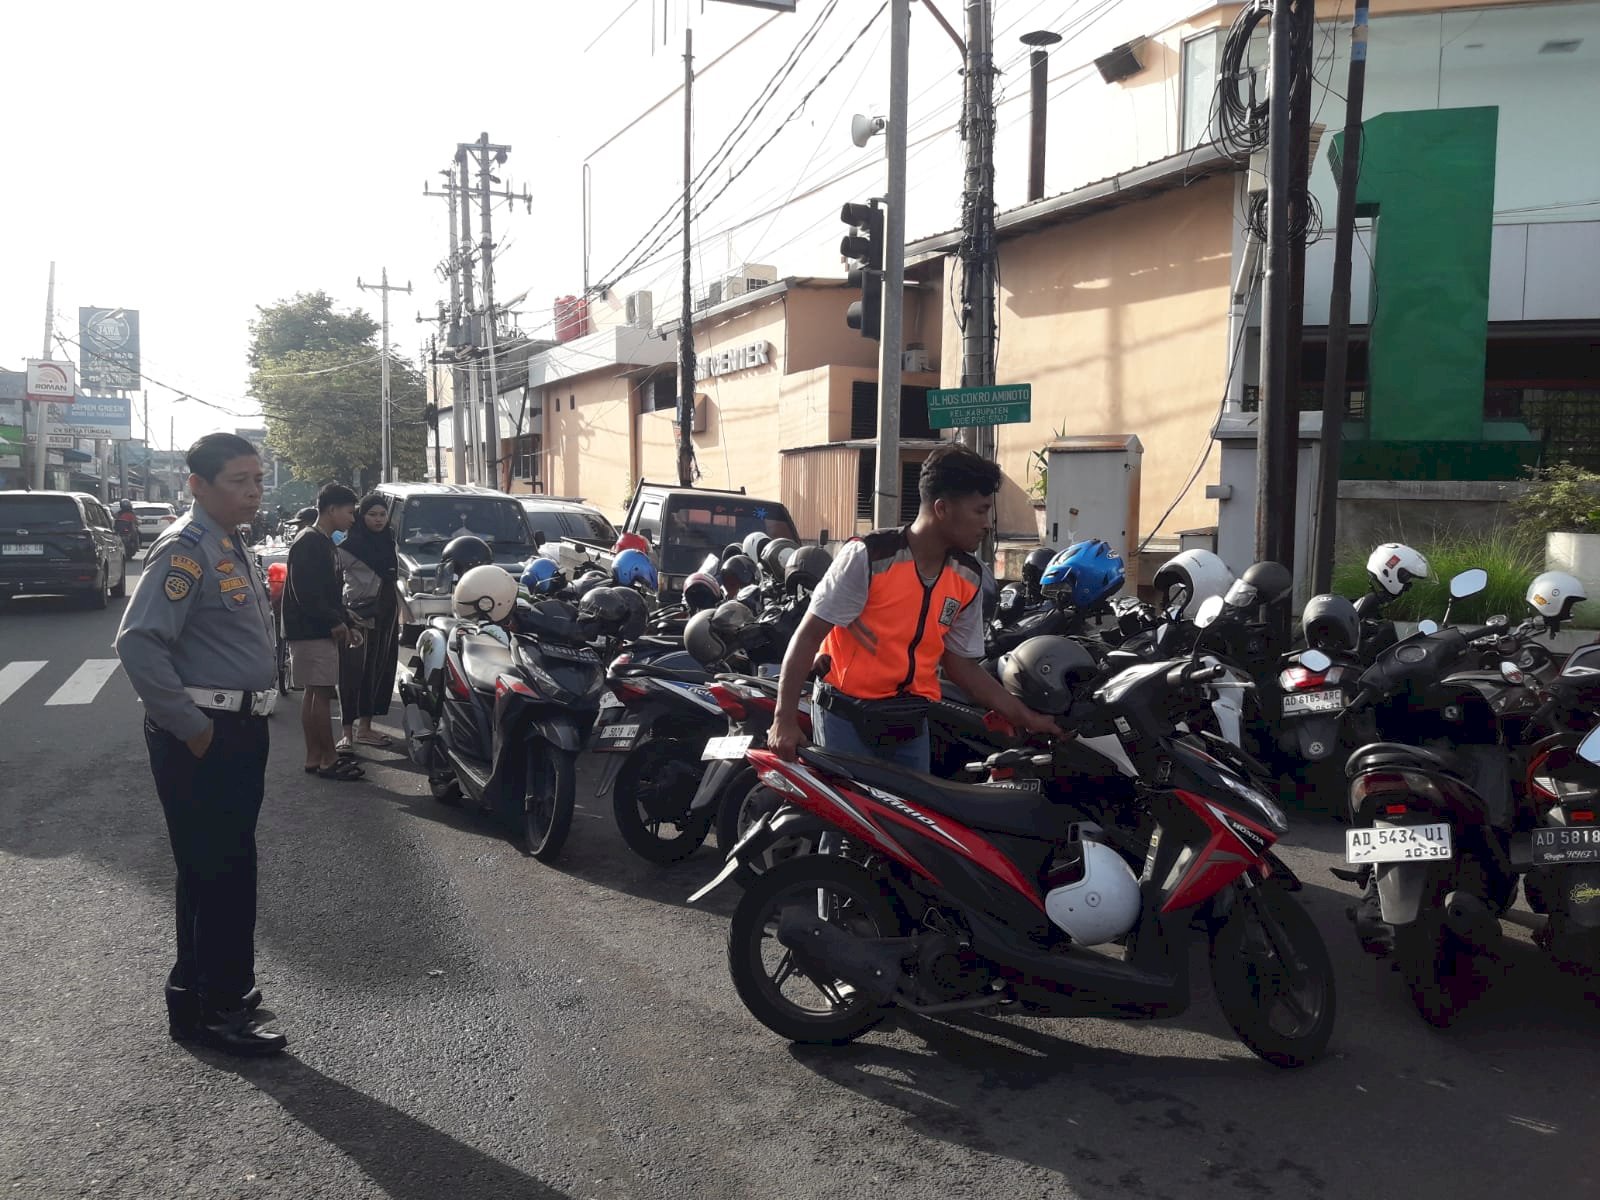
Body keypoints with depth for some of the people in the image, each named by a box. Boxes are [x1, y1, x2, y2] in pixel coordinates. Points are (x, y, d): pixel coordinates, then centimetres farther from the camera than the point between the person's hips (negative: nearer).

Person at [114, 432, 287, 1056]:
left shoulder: (229, 547, 14)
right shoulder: (185, 550, -16)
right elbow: (138, 643, -27)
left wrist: (245, 720, 17)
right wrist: (191, 728, -22)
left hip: (240, 729, 10)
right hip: (202, 737, -10)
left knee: (215, 869, 18)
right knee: (219, 872, -2)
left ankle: (198, 992, 32)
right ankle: (217, 1012, 10)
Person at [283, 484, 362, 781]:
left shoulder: (323, 543, 17)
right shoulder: (309, 543, -14)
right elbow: (305, 592, -22)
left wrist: (344, 623, 13)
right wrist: (335, 622, -16)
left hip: (320, 631, 10)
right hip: (311, 631, -10)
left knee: (314, 693, 11)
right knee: (322, 692, -7)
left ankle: (314, 757, 16)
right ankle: (329, 759, -3)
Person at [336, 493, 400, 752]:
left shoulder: (389, 542, 12)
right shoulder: (349, 545, -9)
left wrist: (396, 612, 17)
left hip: (386, 615, 7)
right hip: (359, 615, -7)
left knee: (380, 671, 9)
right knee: (353, 673, -7)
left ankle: (365, 728, 18)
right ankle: (348, 732, -5)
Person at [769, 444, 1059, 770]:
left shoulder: (969, 578, 2)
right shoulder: (869, 556, -16)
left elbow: (960, 664, 10)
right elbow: (808, 636, -13)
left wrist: (1026, 717, 6)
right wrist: (785, 718, -17)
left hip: (910, 721, 5)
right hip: (846, 715, -5)